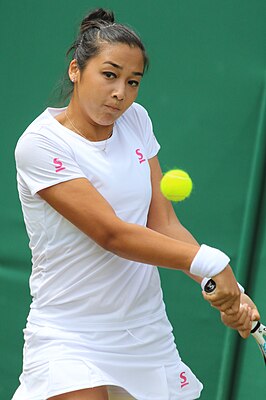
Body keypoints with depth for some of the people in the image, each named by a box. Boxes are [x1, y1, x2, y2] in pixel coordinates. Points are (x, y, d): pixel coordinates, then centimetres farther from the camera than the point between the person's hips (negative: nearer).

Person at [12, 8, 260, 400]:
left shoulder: (135, 120, 6)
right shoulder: (40, 144, -13)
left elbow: (164, 224, 2)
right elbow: (111, 234, -20)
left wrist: (229, 293, -11)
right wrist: (211, 262, -24)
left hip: (149, 334, 6)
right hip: (70, 336, -6)